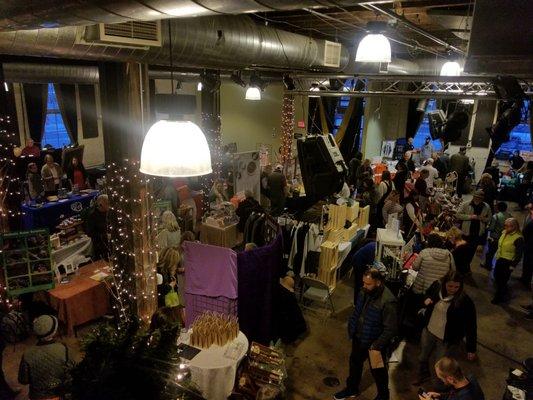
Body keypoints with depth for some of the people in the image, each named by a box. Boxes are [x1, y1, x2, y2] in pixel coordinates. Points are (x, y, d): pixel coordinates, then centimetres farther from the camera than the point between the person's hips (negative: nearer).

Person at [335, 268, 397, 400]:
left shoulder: (387, 301, -31)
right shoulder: (365, 291, -10)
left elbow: (391, 329, -26)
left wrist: (377, 346, -24)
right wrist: (351, 328, 6)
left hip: (374, 343, -6)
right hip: (358, 338, 6)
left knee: (377, 370, 18)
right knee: (355, 363, 25)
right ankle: (352, 388, 51)